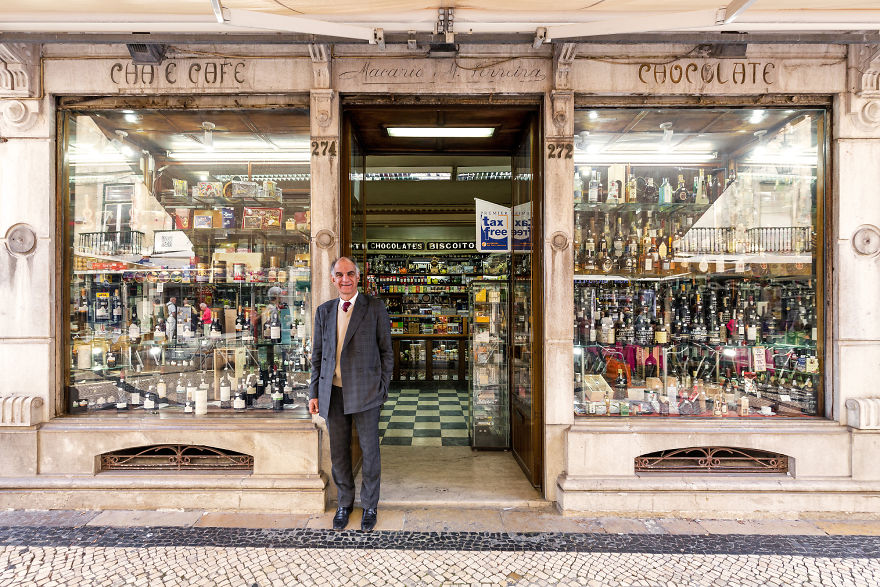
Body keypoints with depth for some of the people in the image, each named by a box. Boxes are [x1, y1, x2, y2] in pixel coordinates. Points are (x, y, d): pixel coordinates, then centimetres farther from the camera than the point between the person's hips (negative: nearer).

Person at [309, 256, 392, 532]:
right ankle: (345, 502, 31)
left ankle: (369, 506, 25)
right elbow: (317, 355, 12)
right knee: (338, 452, 12)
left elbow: (386, 351, 1)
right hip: (333, 392, 3)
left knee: (369, 450, 7)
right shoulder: (324, 311, 9)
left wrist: (383, 388, -3)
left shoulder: (375, 307, -1)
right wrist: (314, 392, 8)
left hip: (365, 392, -3)